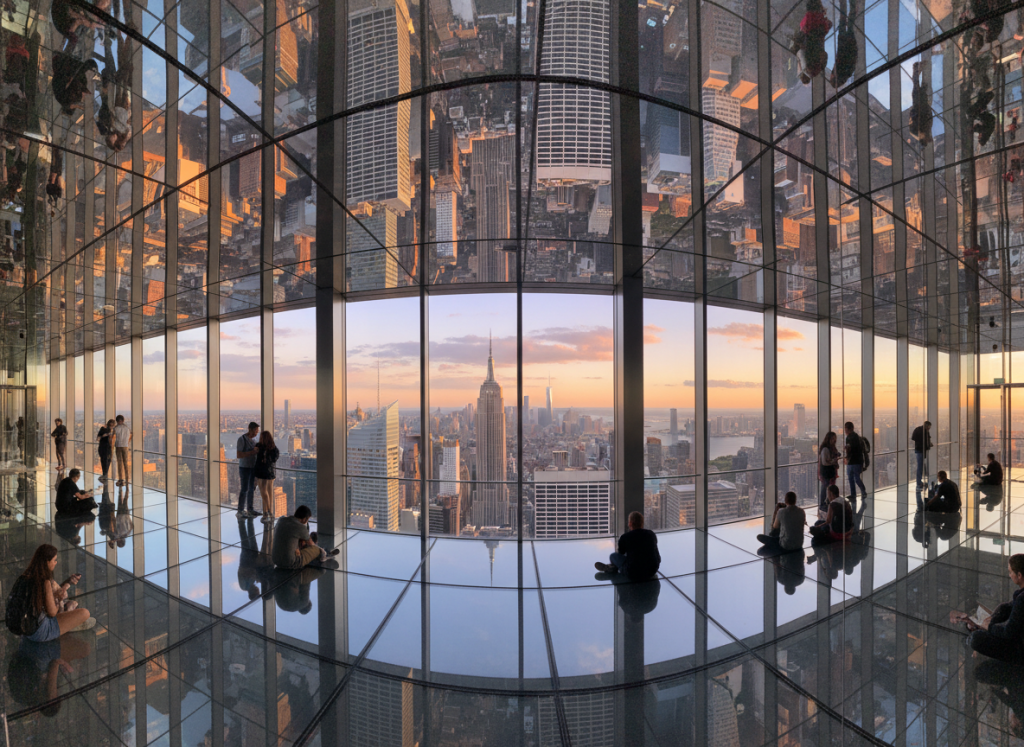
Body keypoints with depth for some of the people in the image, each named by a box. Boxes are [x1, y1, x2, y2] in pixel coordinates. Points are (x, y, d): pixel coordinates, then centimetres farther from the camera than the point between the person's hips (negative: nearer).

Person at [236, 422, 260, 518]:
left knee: (251, 489, 11)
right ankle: (240, 511, 5)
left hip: (253, 467, 7)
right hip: (245, 468, -7)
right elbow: (239, 455, -19)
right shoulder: (242, 439, -14)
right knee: (244, 489, -4)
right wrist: (252, 452, -25)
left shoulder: (254, 438, 8)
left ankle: (249, 509, 21)